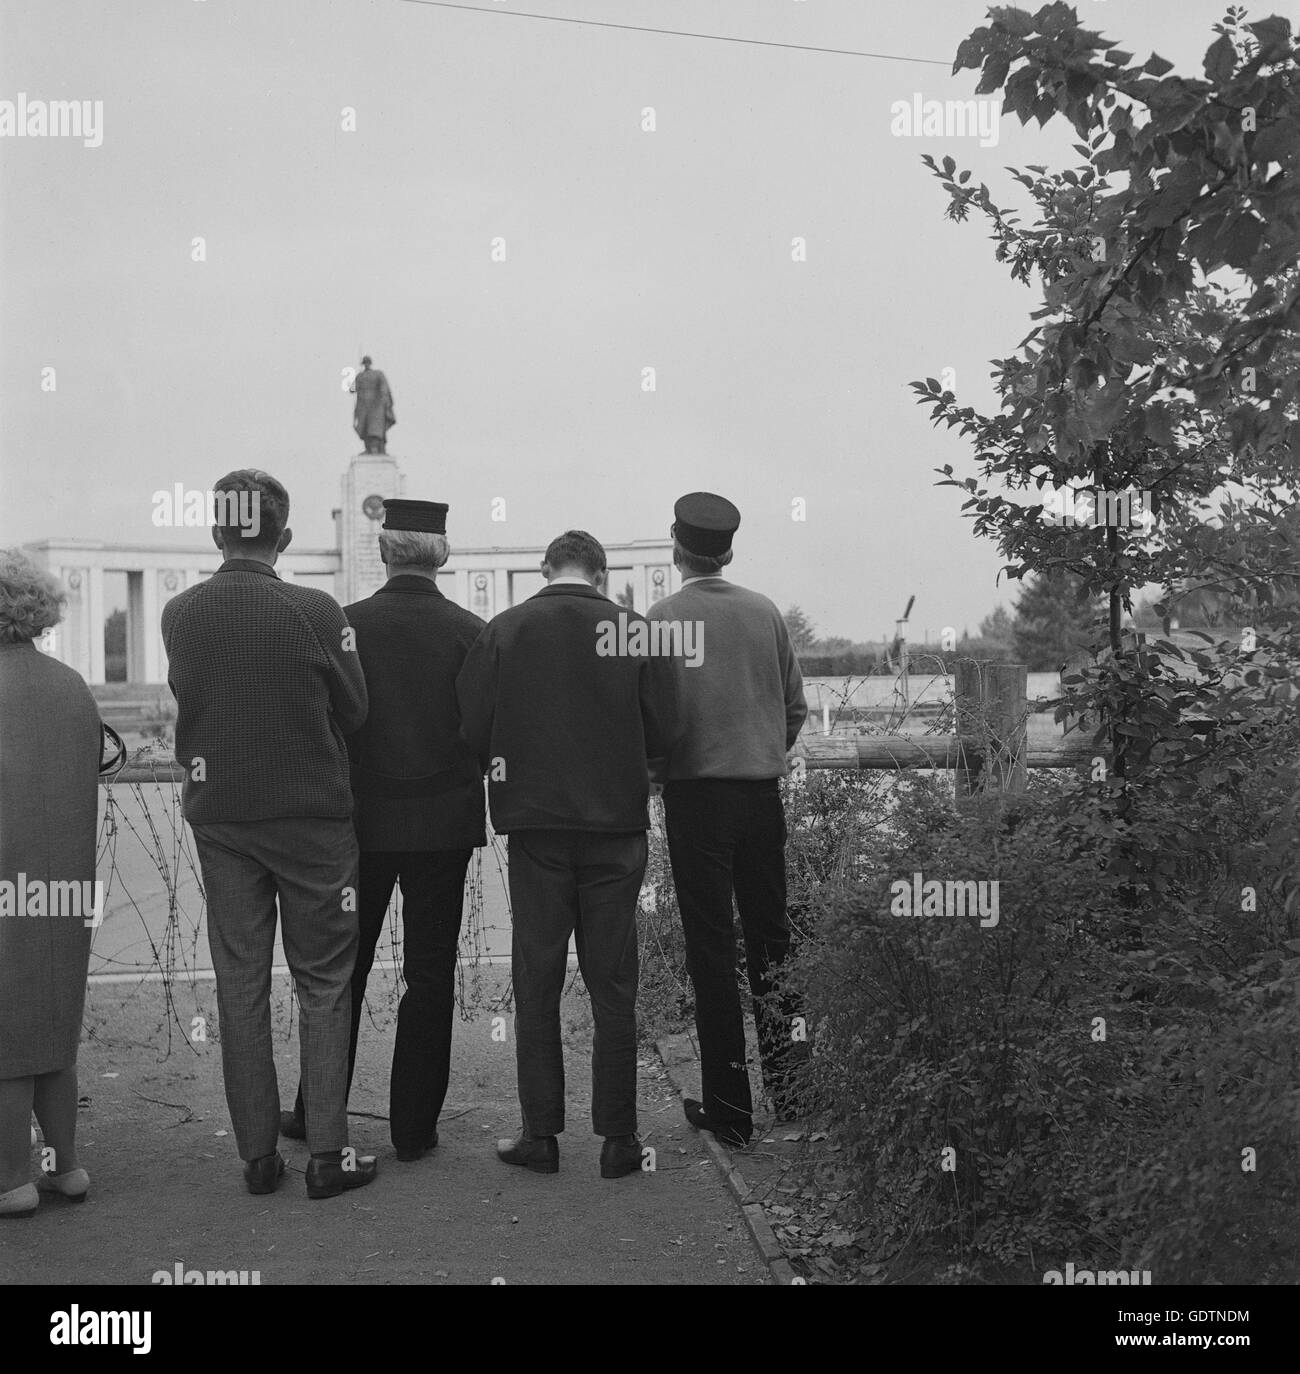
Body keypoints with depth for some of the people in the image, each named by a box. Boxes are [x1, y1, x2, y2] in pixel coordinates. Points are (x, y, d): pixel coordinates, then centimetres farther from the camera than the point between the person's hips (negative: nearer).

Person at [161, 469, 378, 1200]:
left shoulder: (179, 615, -4)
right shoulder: (316, 611, -14)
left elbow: (188, 703, 6)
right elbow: (354, 710, -4)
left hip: (220, 819, 3)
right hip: (313, 818, -3)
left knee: (240, 987, 10)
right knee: (324, 983, 8)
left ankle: (258, 1155, 16)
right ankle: (328, 1153, 9)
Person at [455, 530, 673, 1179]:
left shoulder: (504, 630, -4)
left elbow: (471, 729, -3)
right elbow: (661, 734, -1)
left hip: (534, 824, 0)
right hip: (616, 825, 0)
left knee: (536, 985, 10)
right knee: (612, 986, 8)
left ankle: (539, 1132, 13)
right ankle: (618, 1137, 12)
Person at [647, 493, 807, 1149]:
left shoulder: (663, 616, -7)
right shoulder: (766, 613, 4)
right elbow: (796, 707, 9)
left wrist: (657, 767, 12)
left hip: (695, 793, -3)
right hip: (763, 792, 4)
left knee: (711, 949, 2)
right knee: (770, 938, 14)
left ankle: (729, 1107, 6)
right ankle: (789, 1088, 20)